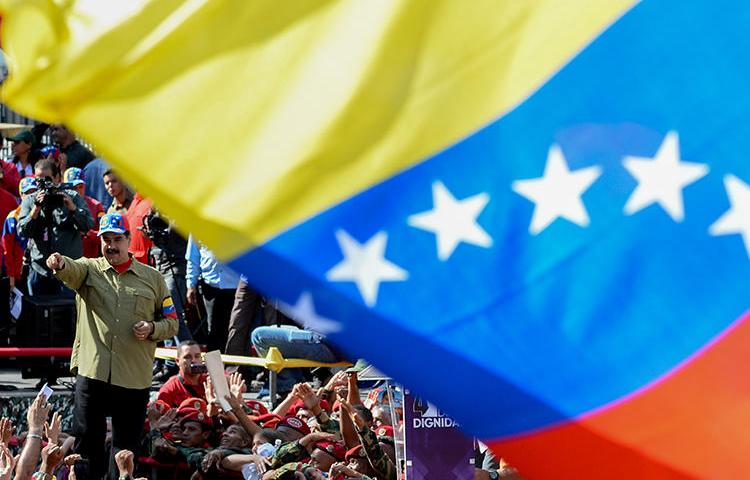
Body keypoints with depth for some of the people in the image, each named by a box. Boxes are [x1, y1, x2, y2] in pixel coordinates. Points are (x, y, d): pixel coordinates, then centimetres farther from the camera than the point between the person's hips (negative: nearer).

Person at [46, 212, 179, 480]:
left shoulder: (152, 278, 10)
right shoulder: (89, 270, 7)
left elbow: (171, 322, 15)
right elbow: (72, 271, -18)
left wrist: (152, 329, -7)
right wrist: (60, 264, -42)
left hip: (134, 378, 1)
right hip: (92, 373, -1)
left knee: (126, 446, 6)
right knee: (87, 442, 1)